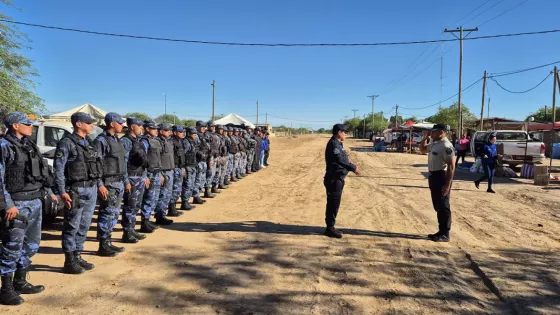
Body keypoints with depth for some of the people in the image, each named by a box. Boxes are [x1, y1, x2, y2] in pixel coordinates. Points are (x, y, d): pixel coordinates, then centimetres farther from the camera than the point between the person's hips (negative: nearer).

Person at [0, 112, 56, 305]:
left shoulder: (29, 145, 13)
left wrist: (49, 191, 20)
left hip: (35, 202, 8)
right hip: (16, 204, -8)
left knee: (31, 245, 14)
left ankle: (20, 282, 28)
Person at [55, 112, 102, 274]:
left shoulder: (89, 143, 13)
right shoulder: (67, 143, -10)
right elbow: (58, 169, -13)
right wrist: (62, 192, -18)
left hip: (92, 189, 8)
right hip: (76, 190, -7)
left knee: (84, 226, 13)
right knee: (72, 227, 1)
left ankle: (77, 257, 24)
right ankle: (69, 262, 11)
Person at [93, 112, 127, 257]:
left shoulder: (116, 139, 15)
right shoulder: (101, 140, -12)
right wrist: (100, 185, -20)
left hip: (119, 182, 9)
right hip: (108, 183, -9)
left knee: (114, 213, 13)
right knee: (107, 214, -3)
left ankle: (108, 242, 23)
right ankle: (103, 246, 6)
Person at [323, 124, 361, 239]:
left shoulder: (338, 144, 16)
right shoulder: (333, 144, -16)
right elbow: (340, 161, -26)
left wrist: (353, 167, 16)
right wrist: (353, 168, -25)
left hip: (338, 179, 10)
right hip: (334, 179, -10)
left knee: (334, 204, 14)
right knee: (333, 204, -4)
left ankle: (330, 227, 23)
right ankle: (330, 228, 5)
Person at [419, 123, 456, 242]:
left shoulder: (446, 146, -18)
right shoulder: (434, 144, 11)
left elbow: (451, 166, -22)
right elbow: (422, 150, 30)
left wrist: (447, 184, -25)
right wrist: (424, 138, 12)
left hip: (442, 176, -10)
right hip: (433, 176, 10)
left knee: (443, 206, -1)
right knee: (437, 206, 16)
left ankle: (445, 234, 8)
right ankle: (441, 231, 26)